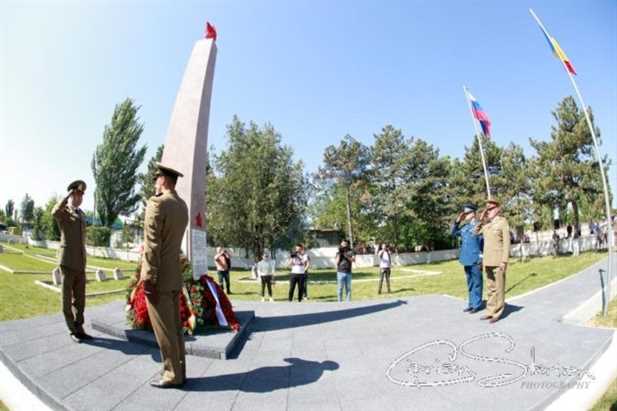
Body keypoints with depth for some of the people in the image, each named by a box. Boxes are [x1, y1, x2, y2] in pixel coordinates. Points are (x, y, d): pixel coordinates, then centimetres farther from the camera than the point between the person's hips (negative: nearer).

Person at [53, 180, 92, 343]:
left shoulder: (82, 215, 16)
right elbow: (54, 212, -33)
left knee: (80, 297, 10)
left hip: (80, 262, 6)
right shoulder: (63, 212, -4)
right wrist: (69, 193, -23)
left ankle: (79, 328, 19)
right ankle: (73, 330, 13)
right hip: (67, 262, -6)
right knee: (67, 297, 4)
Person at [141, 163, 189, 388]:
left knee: (164, 329, 2)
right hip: (175, 275, 8)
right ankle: (179, 372, 23)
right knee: (175, 326, 14)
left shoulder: (157, 203, -14)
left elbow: (152, 245, -19)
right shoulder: (182, 205, 11)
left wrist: (149, 280, -17)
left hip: (159, 277, -8)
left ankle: (172, 375, 13)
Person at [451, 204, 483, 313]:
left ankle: (477, 305, 13)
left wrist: (482, 259, -14)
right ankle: (471, 304, 25)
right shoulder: (464, 227, 9)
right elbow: (454, 233, 20)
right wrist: (457, 221, 7)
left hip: (475, 260, -7)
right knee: (470, 283, 15)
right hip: (466, 260, 7)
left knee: (476, 283, 3)